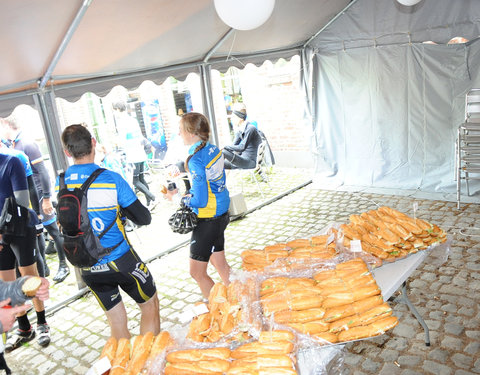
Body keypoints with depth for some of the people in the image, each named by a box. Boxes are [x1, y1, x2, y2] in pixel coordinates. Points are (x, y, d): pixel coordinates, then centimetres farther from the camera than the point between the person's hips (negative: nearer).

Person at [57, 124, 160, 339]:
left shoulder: (59, 185, -4)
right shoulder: (111, 179, -18)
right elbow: (144, 219, -13)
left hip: (87, 268, 4)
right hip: (120, 261, -4)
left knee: (116, 322, 18)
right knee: (150, 305, 18)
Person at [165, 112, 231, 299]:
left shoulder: (196, 159, -23)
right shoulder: (213, 149, 2)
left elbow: (199, 200, -23)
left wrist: (178, 198, -7)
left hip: (207, 220, -9)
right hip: (221, 213, 9)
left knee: (197, 272, 7)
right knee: (220, 264, 22)